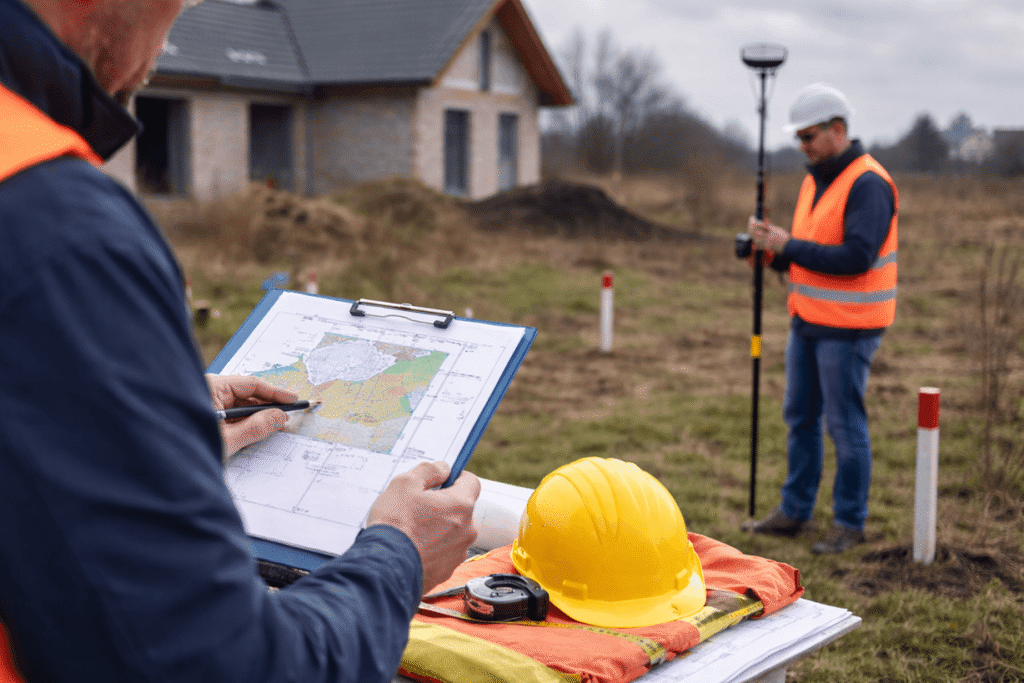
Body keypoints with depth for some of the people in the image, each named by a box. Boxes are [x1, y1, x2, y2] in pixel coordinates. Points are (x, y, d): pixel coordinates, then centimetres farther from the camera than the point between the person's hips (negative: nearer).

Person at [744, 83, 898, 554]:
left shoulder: (868, 185, -16)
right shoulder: (815, 181, 13)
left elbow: (856, 257, -25)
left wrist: (788, 245, -20)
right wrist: (773, 250, -2)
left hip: (848, 329, -9)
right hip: (807, 321, 9)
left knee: (845, 425, 0)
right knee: (800, 418, 13)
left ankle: (849, 523, 12)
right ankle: (795, 512, 25)